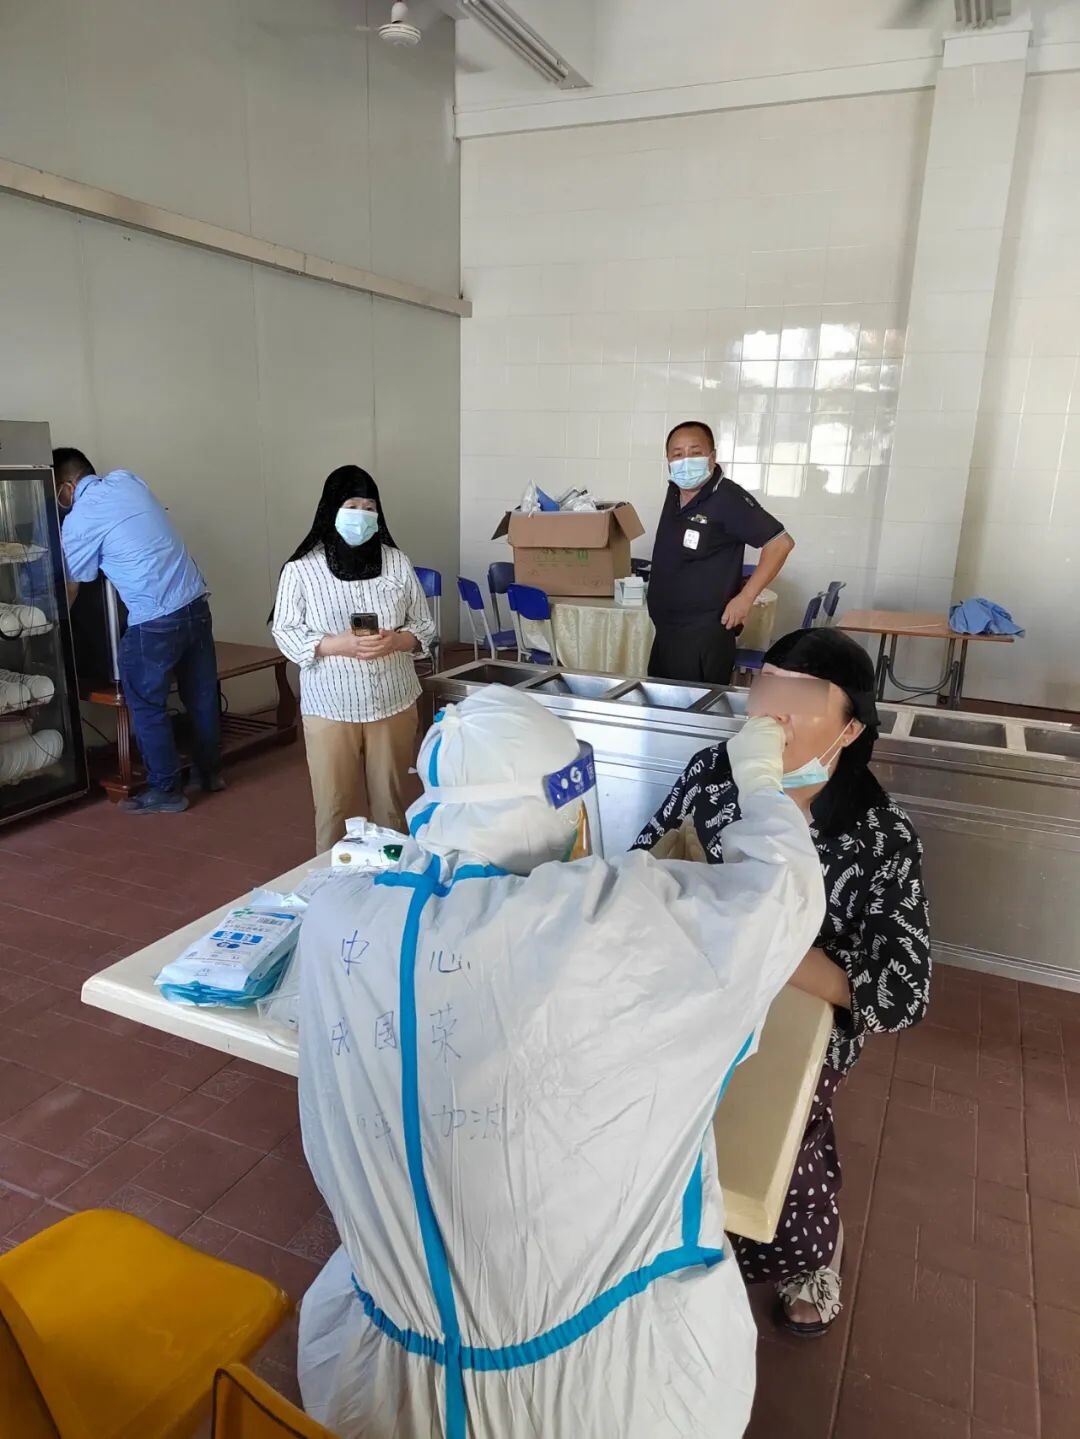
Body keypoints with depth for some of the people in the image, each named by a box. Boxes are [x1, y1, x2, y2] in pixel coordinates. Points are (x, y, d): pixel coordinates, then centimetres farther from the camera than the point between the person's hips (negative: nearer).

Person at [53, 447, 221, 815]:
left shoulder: (80, 519, -5)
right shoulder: (127, 478, 11)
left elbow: (70, 588, 6)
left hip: (155, 620, -7)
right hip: (196, 602, 7)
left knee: (146, 706, 7)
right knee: (202, 695, 16)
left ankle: (166, 791, 14)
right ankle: (211, 773, 30)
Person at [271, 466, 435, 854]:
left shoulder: (397, 563, 1)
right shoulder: (300, 569, -5)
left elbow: (424, 627, 5)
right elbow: (285, 632, -6)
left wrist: (395, 641, -17)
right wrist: (338, 645, -21)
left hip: (395, 705, 2)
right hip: (329, 709, -2)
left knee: (393, 803, 13)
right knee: (334, 807, 8)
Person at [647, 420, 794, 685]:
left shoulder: (728, 498, -17)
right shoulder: (675, 492, 6)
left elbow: (781, 542, -18)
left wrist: (745, 598, -18)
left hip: (704, 634, -8)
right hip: (666, 631, 8)